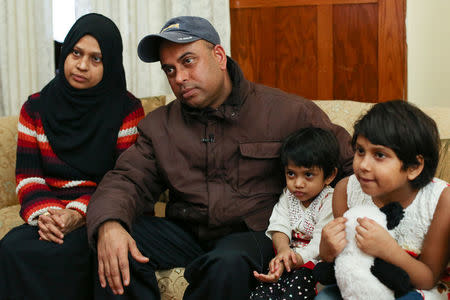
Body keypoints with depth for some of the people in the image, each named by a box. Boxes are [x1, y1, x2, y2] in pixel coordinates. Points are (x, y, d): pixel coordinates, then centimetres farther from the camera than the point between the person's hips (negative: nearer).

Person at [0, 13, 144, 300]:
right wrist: (45, 213, -15)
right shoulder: (36, 109, 11)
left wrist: (79, 214, -19)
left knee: (58, 253, -34)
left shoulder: (127, 109, 1)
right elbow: (27, 177, 6)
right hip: (50, 214, 3)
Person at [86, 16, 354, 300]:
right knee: (114, 249, -24)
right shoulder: (159, 125, 8)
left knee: (228, 262, -36)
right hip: (185, 231, 3)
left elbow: (348, 159, 3)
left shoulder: (288, 112, -2)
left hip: (252, 233, -2)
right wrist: (109, 225, -24)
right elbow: (127, 180, 0)